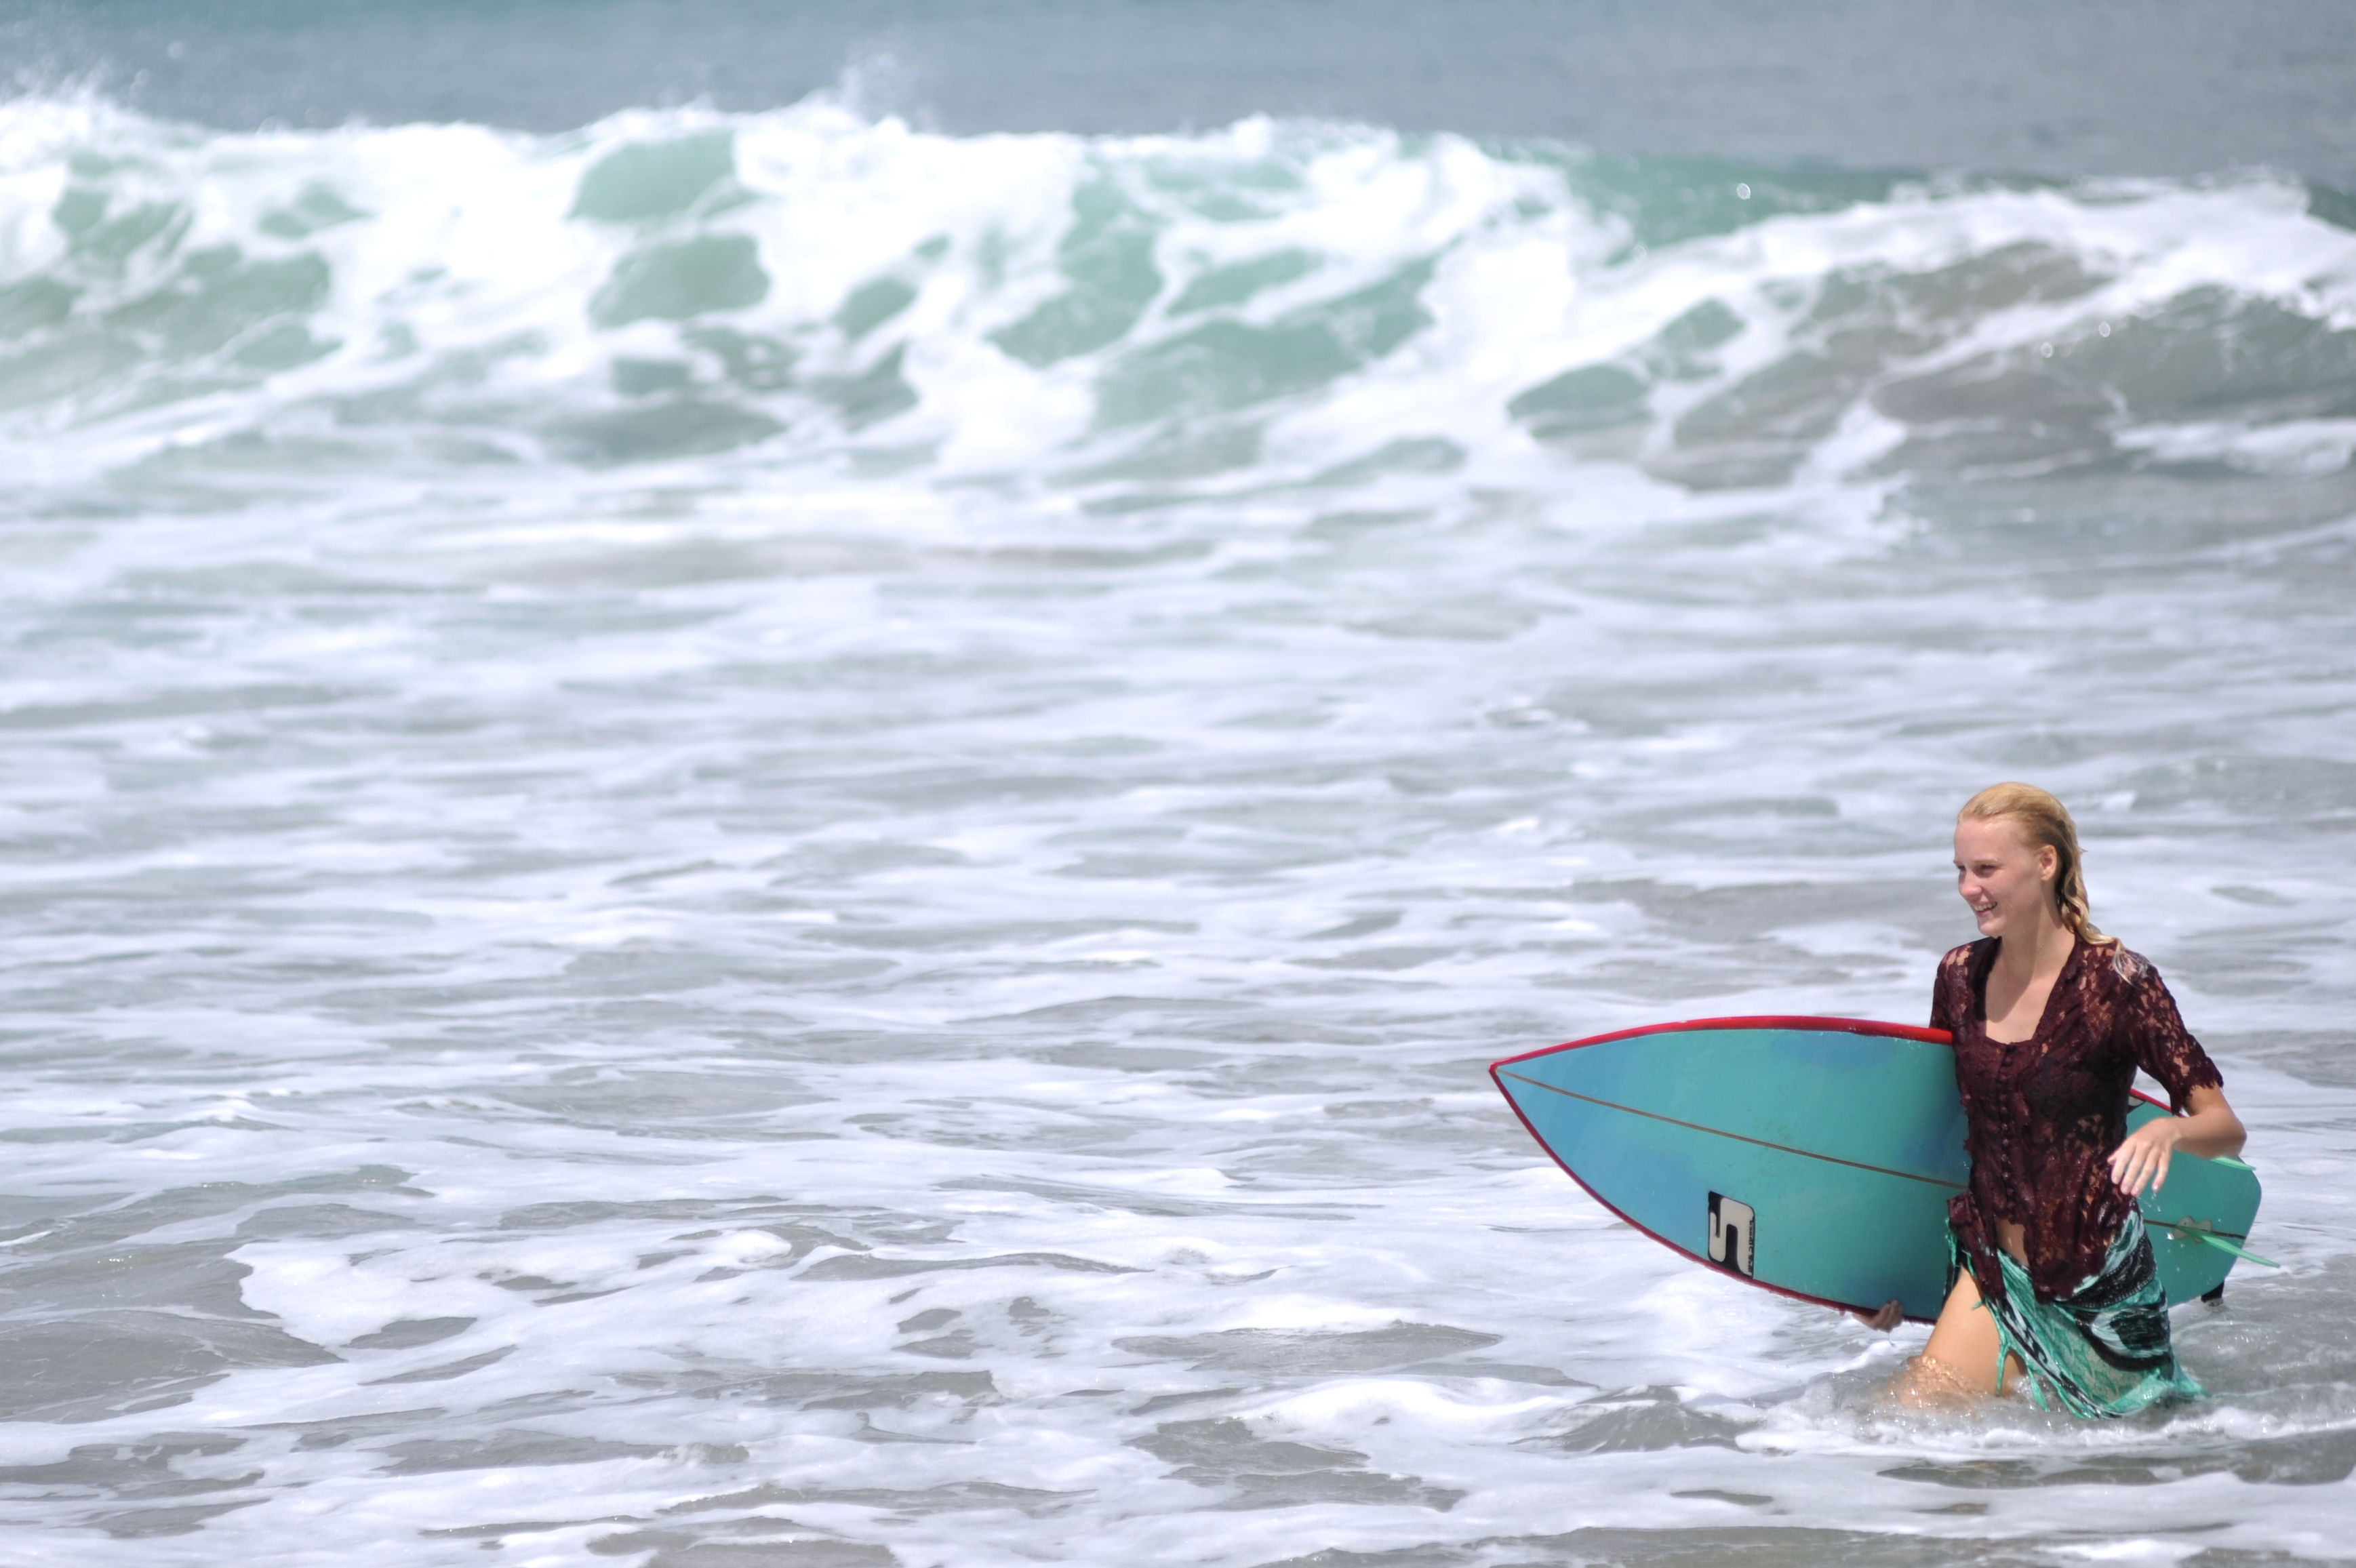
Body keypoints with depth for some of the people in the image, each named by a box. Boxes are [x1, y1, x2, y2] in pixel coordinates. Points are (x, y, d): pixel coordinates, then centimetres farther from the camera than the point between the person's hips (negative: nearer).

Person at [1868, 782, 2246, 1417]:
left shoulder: (2116, 981, -14)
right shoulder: (1960, 977, 1)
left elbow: (2227, 1128, -12)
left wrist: (2167, 1130, -35)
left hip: (2095, 1278, -4)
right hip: (1991, 1269, 4)